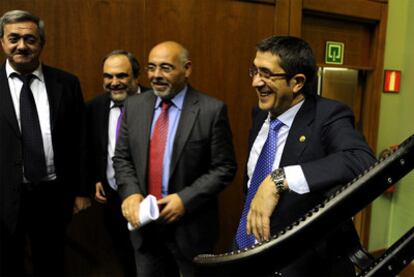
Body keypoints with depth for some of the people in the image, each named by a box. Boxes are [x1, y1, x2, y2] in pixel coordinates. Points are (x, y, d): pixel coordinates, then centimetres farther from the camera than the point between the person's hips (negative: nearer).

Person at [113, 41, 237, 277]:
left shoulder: (212, 110, -12)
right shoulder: (134, 105, 2)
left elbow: (224, 167, -11)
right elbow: (122, 158, 6)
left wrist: (185, 199, -19)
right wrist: (131, 193, -11)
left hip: (191, 227, -3)